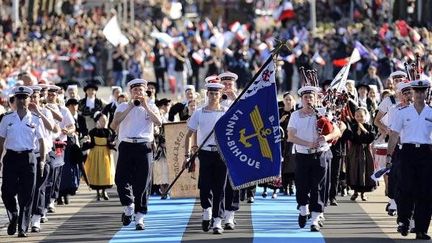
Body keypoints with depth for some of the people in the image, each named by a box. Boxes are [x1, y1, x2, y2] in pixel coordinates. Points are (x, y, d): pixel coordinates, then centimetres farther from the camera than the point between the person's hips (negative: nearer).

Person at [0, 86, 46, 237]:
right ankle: (13, 218, 24)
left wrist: (42, 161, 0)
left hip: (28, 158, -1)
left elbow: (41, 141, 7)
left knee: (26, 195, -2)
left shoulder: (35, 120, 5)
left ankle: (23, 228, 4)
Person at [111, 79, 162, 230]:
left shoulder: (151, 107, 12)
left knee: (142, 182, -2)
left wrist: (146, 106, -10)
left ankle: (139, 217, 4)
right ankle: (128, 206, 15)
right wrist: (130, 107, -7)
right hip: (126, 145, 0)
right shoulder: (123, 107, 12)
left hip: (144, 147, 0)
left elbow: (159, 122, -7)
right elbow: (114, 125, -5)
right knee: (121, 179, -9)